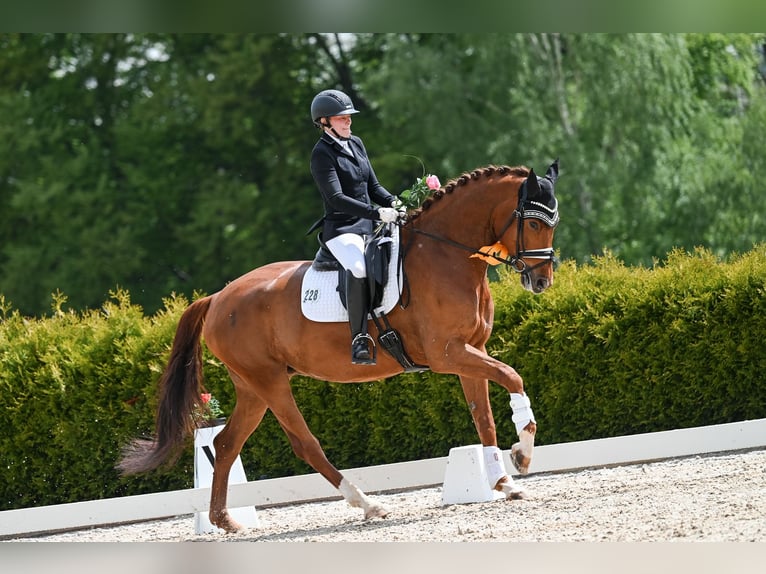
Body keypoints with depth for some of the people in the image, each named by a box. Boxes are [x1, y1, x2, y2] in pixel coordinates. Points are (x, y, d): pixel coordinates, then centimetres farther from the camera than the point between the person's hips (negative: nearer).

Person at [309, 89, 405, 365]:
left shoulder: (356, 144, 15)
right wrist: (377, 213, -27)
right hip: (342, 230, -8)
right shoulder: (322, 154, -8)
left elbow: (373, 187, 18)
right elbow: (336, 199, -19)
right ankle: (360, 341, -37)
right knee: (359, 269, -36)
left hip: (369, 227, 8)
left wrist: (393, 202, -3)